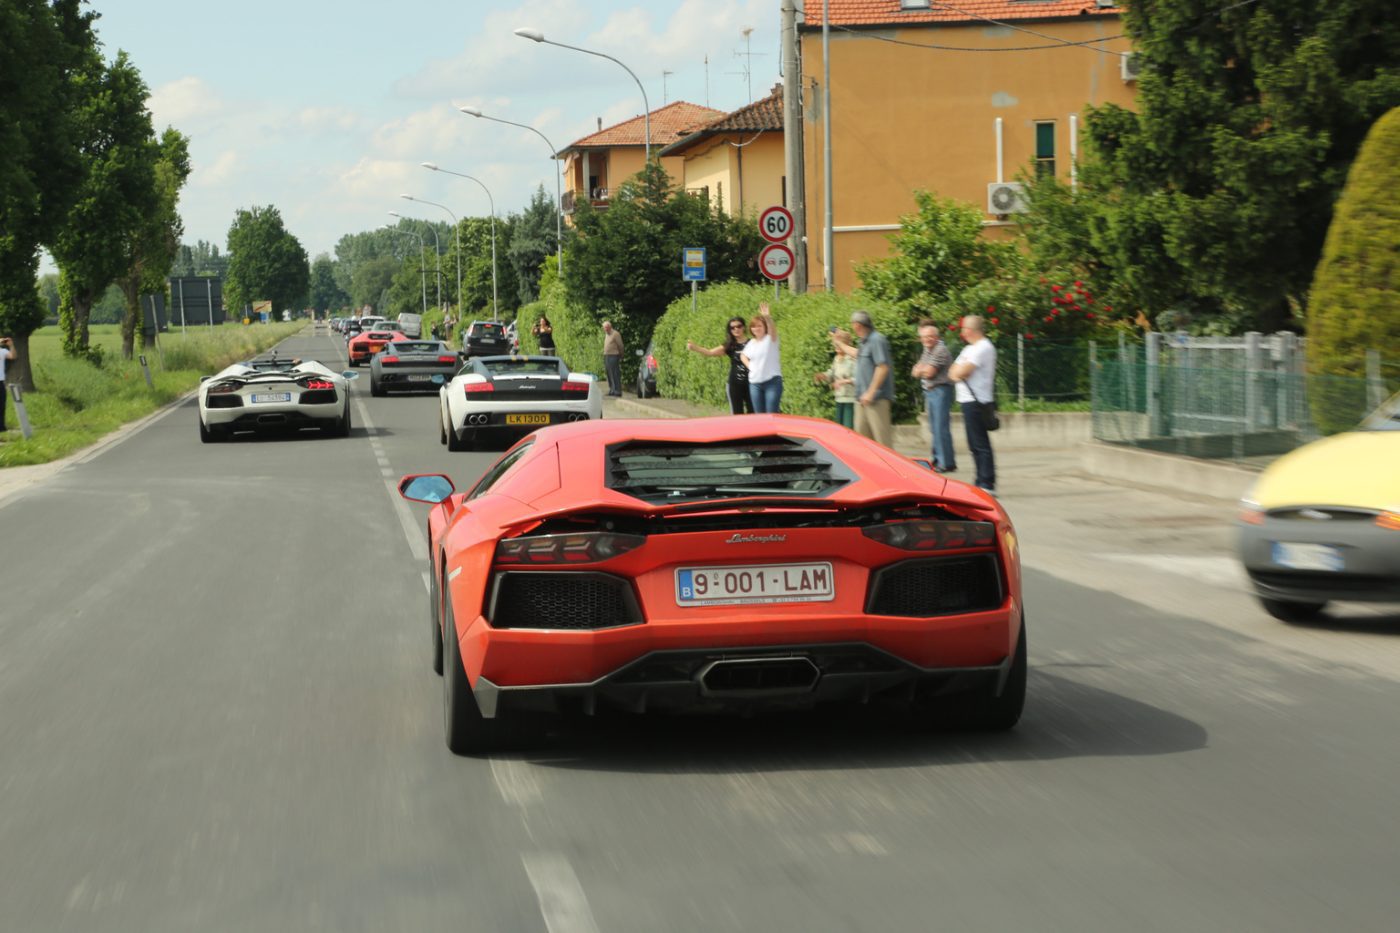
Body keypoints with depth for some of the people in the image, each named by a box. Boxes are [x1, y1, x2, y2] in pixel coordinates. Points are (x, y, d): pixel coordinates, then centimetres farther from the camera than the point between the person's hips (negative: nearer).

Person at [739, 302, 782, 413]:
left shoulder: (771, 339, -6)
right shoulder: (751, 343, 11)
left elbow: (773, 330, -29)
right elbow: (743, 356, 28)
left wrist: (767, 318, -50)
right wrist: (749, 365, 7)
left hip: (772, 381, -6)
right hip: (755, 383, 6)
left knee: (771, 415, -9)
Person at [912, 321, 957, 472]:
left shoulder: (941, 350, -14)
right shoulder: (927, 351, 16)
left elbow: (929, 372, -18)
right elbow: (916, 372, 13)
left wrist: (921, 369, 2)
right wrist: (924, 369, -8)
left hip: (940, 390, -10)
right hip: (930, 391, 10)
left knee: (941, 427, -12)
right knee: (934, 428, 14)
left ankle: (947, 463, -12)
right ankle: (938, 459, 22)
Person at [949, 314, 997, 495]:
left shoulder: (983, 348, -13)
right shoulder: (970, 348, 19)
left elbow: (961, 372, -20)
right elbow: (953, 372, 14)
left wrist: (958, 371, 1)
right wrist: (959, 372, -6)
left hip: (976, 402, -10)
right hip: (968, 400, 10)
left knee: (980, 444, -11)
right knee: (975, 444, 14)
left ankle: (987, 485, -12)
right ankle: (981, 482, 19)